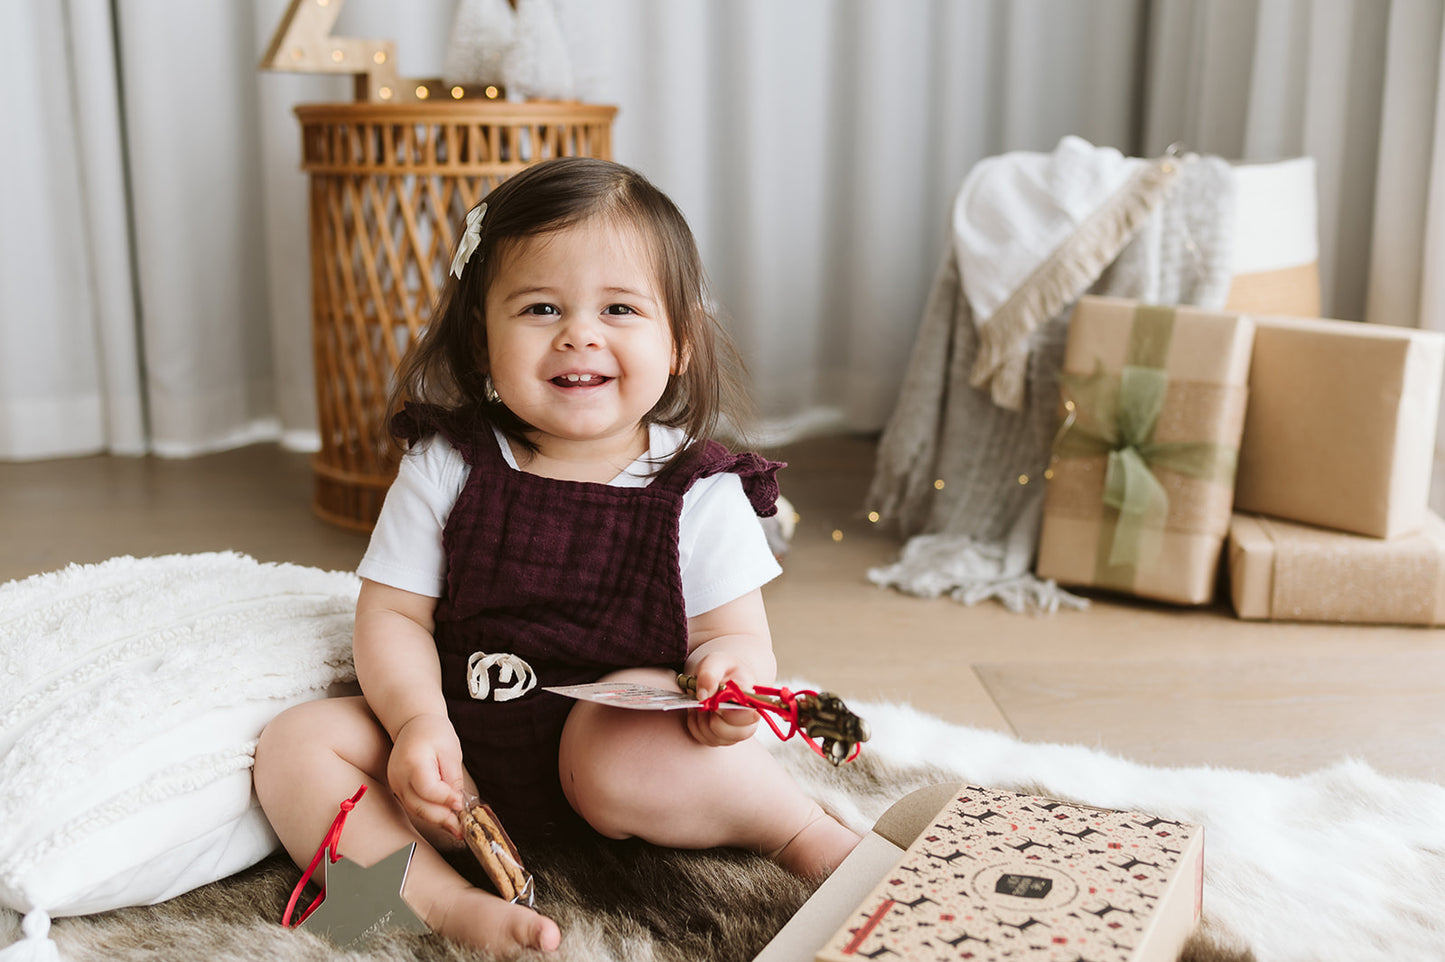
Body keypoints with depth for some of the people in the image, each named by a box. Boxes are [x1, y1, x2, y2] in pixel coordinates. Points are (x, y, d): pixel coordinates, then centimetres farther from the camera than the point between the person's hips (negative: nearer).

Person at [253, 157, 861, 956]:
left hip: (629, 743, -3)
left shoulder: (701, 492, -4)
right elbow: (391, 616, 1)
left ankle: (801, 829, -15)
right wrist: (419, 720, -18)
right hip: (463, 758, 3)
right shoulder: (445, 469, -1)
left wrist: (728, 670, -30)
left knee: (612, 742, -36)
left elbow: (741, 633, -5)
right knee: (295, 742, -14)